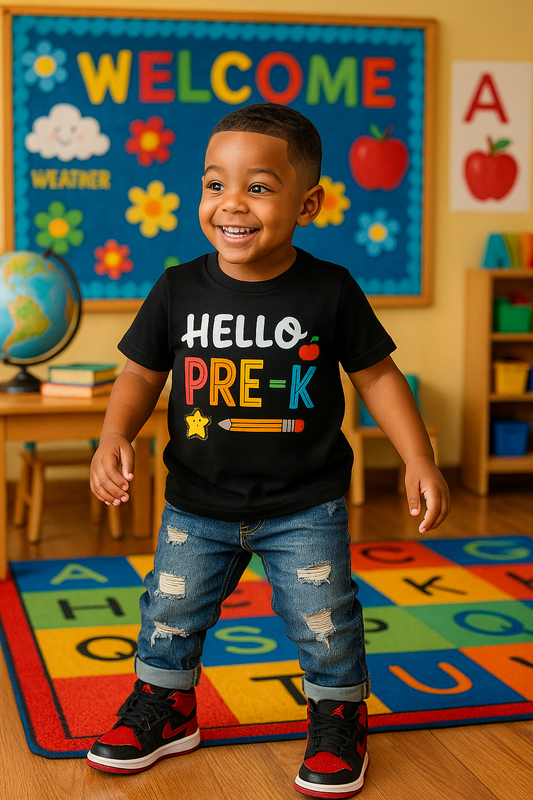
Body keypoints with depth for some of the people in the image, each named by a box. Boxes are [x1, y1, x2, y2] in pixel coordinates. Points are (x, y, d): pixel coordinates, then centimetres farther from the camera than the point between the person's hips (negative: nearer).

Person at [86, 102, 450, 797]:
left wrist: (419, 460, -8)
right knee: (172, 610, 14)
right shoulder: (179, 291, -8)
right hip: (198, 504, 3)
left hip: (304, 506, -2)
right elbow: (142, 374, 1)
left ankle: (339, 717, 30)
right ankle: (164, 706, 39)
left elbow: (378, 375, -3)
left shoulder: (329, 291, -12)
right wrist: (115, 436, -16)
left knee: (324, 621, 5)